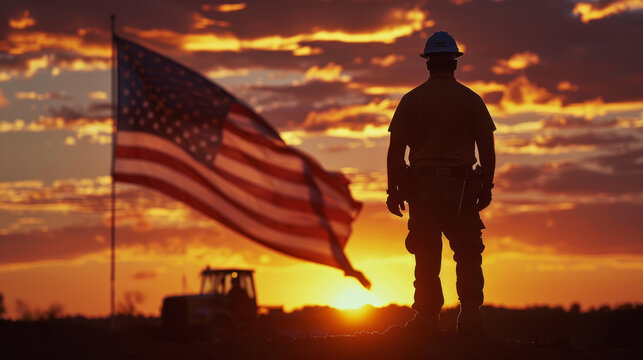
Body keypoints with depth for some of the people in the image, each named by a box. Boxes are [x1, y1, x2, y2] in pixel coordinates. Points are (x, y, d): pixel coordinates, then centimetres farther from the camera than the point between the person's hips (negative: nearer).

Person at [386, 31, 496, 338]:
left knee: (427, 257, 4)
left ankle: (427, 318, 2)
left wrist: (394, 190, 5)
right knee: (468, 254, 4)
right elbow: (487, 149, 3)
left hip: (421, 185, 0)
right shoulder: (471, 100, 4)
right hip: (461, 186, 0)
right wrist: (486, 187, 11)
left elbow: (395, 150, 1)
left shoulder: (411, 100, 3)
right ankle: (470, 315, -8)